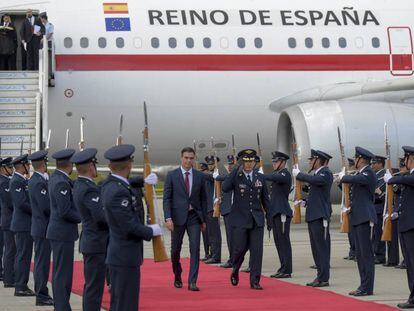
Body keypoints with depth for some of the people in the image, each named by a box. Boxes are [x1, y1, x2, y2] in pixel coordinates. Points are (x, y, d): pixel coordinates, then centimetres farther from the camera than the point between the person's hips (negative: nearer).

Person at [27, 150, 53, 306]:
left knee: (42, 262, 14)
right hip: (43, 228, -10)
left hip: (41, 228, 10)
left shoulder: (36, 180, 12)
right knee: (42, 262, -5)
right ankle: (42, 296, -1)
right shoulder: (38, 182, -19)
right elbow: (46, 206, -23)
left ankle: (41, 293, 20)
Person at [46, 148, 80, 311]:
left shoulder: (55, 178, 10)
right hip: (63, 234, -10)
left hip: (60, 232, 10)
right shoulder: (61, 183, -20)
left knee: (60, 272, 15)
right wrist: (82, 217, -9)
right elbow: (65, 212, -22)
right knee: (63, 273, -7)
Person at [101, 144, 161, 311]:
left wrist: (145, 181, 12)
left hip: (119, 253, 10)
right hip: (126, 257, -10)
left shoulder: (109, 184, 5)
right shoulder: (118, 192, -23)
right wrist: (151, 231, -7)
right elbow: (130, 226, -23)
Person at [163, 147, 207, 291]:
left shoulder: (199, 176, 6)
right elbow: (167, 198, -3)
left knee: (195, 249, -10)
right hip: (178, 217, -1)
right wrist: (168, 218, -13)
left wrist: (203, 219, 9)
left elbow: (203, 199, 12)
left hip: (194, 216, 1)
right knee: (175, 250, 8)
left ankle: (192, 282, -9)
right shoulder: (172, 175, 0)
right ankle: (177, 277, 30)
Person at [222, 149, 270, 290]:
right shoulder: (236, 177, -2)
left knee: (257, 250, -2)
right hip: (239, 220, -3)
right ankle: (235, 270, 28)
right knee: (239, 248, -2)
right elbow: (224, 188, -22)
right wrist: (236, 170, -21)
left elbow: (265, 199, 15)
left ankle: (255, 281, 3)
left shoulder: (260, 178, 9)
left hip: (257, 220, 3)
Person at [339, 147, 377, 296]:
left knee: (366, 253, -8)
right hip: (358, 217, 10)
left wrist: (343, 177, -11)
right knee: (360, 254, 12)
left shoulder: (368, 173, -12)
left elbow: (356, 180, -28)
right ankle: (364, 286, 16)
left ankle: (367, 288, -8)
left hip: (365, 218, -10)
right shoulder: (361, 173, 18)